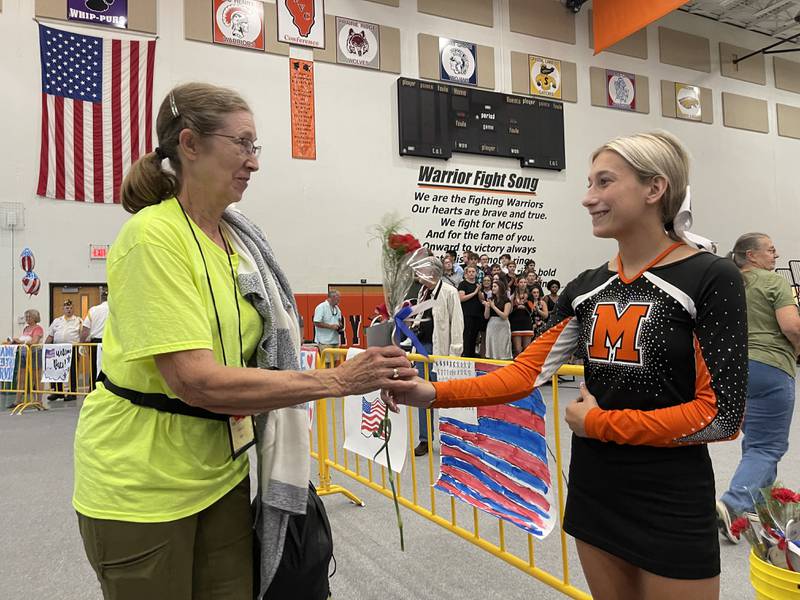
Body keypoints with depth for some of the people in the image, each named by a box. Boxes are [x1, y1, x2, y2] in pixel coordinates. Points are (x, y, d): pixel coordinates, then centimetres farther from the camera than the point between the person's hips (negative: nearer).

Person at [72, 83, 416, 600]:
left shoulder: (239, 238, 1)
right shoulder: (154, 235, -20)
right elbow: (198, 380, -28)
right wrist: (336, 380, -27)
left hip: (221, 471, 6)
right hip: (141, 485, -6)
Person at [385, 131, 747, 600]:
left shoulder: (710, 279, -14)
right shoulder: (586, 288, 2)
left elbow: (721, 415, -17)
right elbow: (529, 371, -4)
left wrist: (597, 422, -13)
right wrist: (435, 394, -15)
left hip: (672, 505, -5)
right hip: (593, 492, 6)